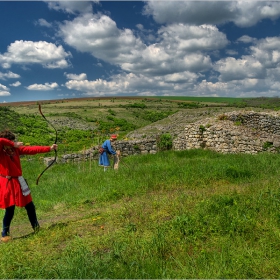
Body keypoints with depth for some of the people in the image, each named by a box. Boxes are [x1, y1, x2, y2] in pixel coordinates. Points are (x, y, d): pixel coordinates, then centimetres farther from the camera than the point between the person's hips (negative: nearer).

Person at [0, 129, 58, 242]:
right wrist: (13, 144, -22)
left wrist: (49, 148, -1)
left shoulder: (15, 149, 4)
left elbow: (32, 149, 2)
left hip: (18, 181, 6)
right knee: (9, 209, 0)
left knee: (29, 205, 13)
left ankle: (36, 228, 32)